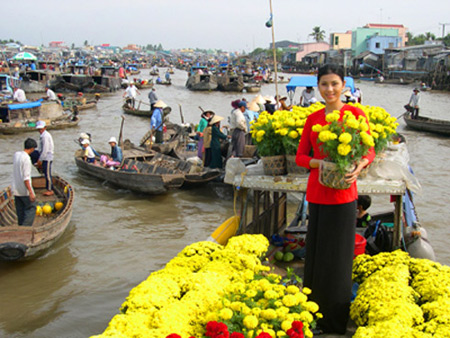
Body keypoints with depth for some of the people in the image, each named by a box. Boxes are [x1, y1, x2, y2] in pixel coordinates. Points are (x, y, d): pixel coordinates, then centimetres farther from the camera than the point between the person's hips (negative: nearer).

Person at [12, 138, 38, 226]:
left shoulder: (16, 155, 3)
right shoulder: (26, 158, -20)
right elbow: (26, 178, -22)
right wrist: (31, 192, -21)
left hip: (15, 189, 8)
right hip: (24, 190, -8)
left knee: (20, 211, 14)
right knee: (31, 208, 2)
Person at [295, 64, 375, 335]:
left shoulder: (355, 114, -3)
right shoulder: (313, 118, 10)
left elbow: (370, 151, 0)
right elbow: (300, 156, 9)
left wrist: (359, 166, -22)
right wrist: (319, 162, -12)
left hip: (342, 195, -4)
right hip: (316, 193, 5)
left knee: (337, 258, 1)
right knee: (316, 256, 13)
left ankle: (336, 323, 18)